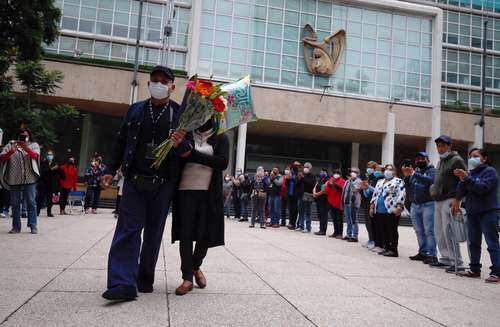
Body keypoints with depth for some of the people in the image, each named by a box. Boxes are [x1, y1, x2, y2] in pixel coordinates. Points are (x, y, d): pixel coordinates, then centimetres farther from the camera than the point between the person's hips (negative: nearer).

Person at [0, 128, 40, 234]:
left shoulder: (34, 145, 10)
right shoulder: (11, 145, 12)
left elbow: (35, 155, -11)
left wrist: (26, 148, -29)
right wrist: (11, 151, -18)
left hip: (29, 179, -2)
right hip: (14, 179, 2)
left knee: (31, 202, -2)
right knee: (15, 203, 5)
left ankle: (33, 226, 2)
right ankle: (16, 226, 12)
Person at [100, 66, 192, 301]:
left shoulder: (180, 114, 4)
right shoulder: (135, 110, 12)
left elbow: (189, 147, 3)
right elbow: (121, 142, 13)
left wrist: (179, 144, -20)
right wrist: (110, 170, 7)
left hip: (163, 183, -1)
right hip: (134, 179, 1)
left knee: (154, 231, 8)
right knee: (128, 229, -6)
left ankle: (145, 279, 21)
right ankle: (123, 283, -7)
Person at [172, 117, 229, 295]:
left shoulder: (220, 138, 5)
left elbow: (223, 162, -11)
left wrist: (192, 155, -16)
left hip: (209, 193, 0)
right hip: (186, 191, 0)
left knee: (206, 235, 4)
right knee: (185, 234, -3)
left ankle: (196, 266, 32)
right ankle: (187, 277, 8)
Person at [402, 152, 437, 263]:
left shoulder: (432, 170, 0)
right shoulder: (415, 171, 17)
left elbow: (430, 180, -21)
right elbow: (408, 186, 12)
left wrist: (414, 174, -26)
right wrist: (406, 176, -6)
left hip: (428, 204, -6)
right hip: (415, 205, 6)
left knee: (429, 231, -7)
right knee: (419, 231, 8)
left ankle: (432, 254, -6)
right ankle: (422, 252, 14)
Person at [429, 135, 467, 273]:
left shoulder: (456, 160, -7)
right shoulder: (441, 161, 21)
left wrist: (457, 199, -20)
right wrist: (434, 189, 15)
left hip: (450, 200, -9)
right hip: (438, 201, 9)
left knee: (448, 232, -11)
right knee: (439, 232, 11)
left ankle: (458, 263, -5)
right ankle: (446, 259, 20)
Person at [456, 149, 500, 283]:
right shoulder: (470, 173, 13)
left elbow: (482, 187, -20)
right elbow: (460, 193, 6)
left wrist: (467, 178, -22)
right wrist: (462, 180, -10)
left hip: (488, 212, -6)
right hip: (472, 212, 7)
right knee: (473, 243, 9)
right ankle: (475, 270, 17)